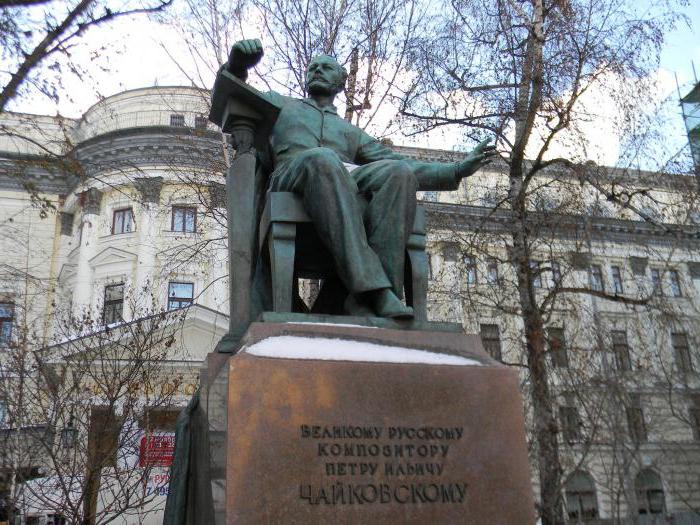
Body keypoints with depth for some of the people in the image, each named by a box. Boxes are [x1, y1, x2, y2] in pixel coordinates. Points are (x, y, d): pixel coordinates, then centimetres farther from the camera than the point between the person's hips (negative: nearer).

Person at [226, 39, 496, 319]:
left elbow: (400, 163, 30)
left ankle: (375, 296, -40)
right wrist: (237, 66, -3)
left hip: (350, 183, 3)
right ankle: (370, 289, -49)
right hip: (292, 178, -3)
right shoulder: (278, 103, 35)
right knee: (324, 159, -38)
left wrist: (457, 170, 19)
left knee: (399, 172, -29)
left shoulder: (351, 132, 39)